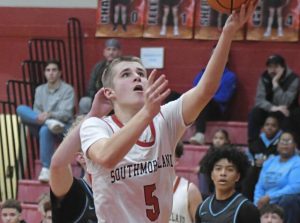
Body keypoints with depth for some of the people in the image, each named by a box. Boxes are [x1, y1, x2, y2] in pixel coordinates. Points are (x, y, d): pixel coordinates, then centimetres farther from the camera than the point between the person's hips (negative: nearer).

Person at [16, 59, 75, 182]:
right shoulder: (40, 90, 16)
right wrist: (41, 117, -17)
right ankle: (50, 123, -40)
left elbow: (66, 114, -9)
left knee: (45, 130, -40)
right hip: (41, 123, 4)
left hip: (63, 127, -4)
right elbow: (36, 111, 8)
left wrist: (49, 114, -28)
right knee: (21, 109, -19)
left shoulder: (67, 89, 1)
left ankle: (46, 169, -37)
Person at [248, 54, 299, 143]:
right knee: (254, 113, -25)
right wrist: (273, 108, -34)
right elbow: (259, 100, -15)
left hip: (287, 113, -3)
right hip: (269, 110, 3)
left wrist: (275, 83, -32)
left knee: (286, 118, -37)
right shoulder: (264, 77, -7)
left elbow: (284, 103, -28)